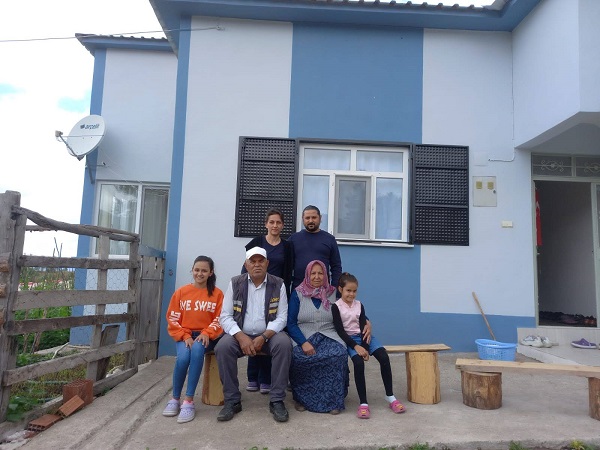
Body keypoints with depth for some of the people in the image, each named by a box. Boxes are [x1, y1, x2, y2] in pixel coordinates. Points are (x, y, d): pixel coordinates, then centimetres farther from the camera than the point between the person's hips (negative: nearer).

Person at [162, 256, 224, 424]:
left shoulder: (217, 293, 2)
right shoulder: (181, 292, 5)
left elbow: (219, 319, -1)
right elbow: (172, 319, 3)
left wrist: (206, 333, -18)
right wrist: (185, 336, -11)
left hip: (206, 336, -1)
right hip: (185, 336, 1)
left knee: (197, 349, -35)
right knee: (183, 357, -30)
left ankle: (189, 401, -28)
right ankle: (175, 399, -4)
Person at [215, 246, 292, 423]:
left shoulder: (278, 284, -1)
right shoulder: (235, 283, 0)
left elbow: (281, 317, -5)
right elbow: (225, 316, -4)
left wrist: (263, 337, -21)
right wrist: (241, 337, -21)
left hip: (268, 334, 0)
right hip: (240, 334, 1)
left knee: (284, 343, -31)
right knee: (222, 347, -29)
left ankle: (277, 400, -19)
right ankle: (232, 400, -13)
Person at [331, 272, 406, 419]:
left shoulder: (359, 305, 9)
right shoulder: (336, 307, -3)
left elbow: (363, 327, 1)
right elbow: (340, 330, -11)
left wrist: (365, 347, -14)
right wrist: (356, 346, -21)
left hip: (363, 336, 4)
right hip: (349, 339, -4)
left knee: (384, 357, -21)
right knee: (358, 363, -31)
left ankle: (390, 396, -11)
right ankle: (363, 403, -22)